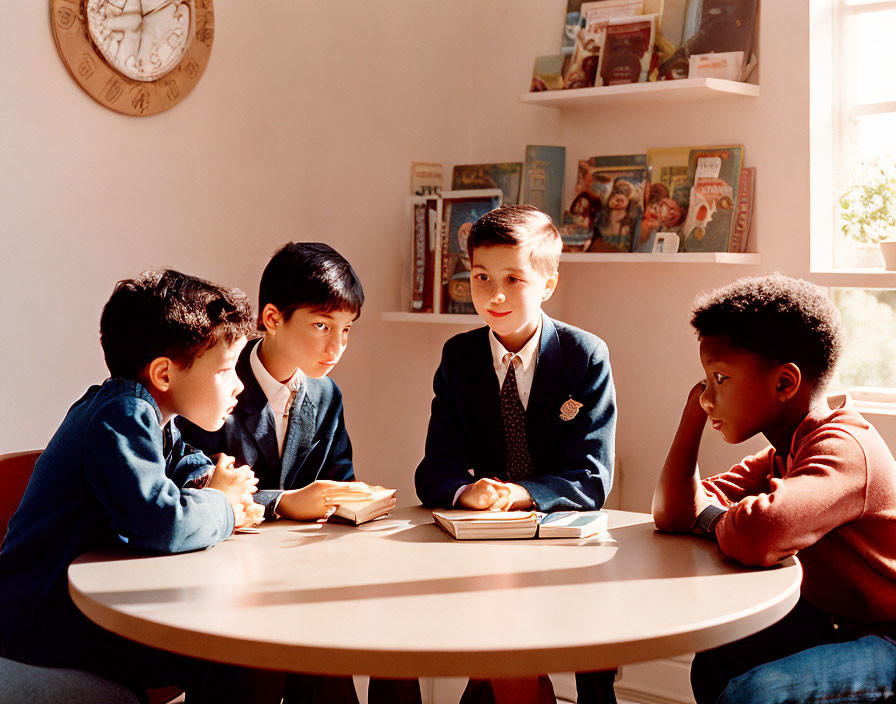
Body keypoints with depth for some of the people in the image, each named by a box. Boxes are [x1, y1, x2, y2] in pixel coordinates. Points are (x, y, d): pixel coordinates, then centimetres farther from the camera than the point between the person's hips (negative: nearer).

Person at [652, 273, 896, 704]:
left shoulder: (844, 450, -25)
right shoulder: (785, 452, 7)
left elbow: (756, 536, -45)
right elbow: (672, 515, 5)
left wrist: (709, 516, -20)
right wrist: (694, 414, -1)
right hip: (835, 621, 10)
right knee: (714, 665, 16)